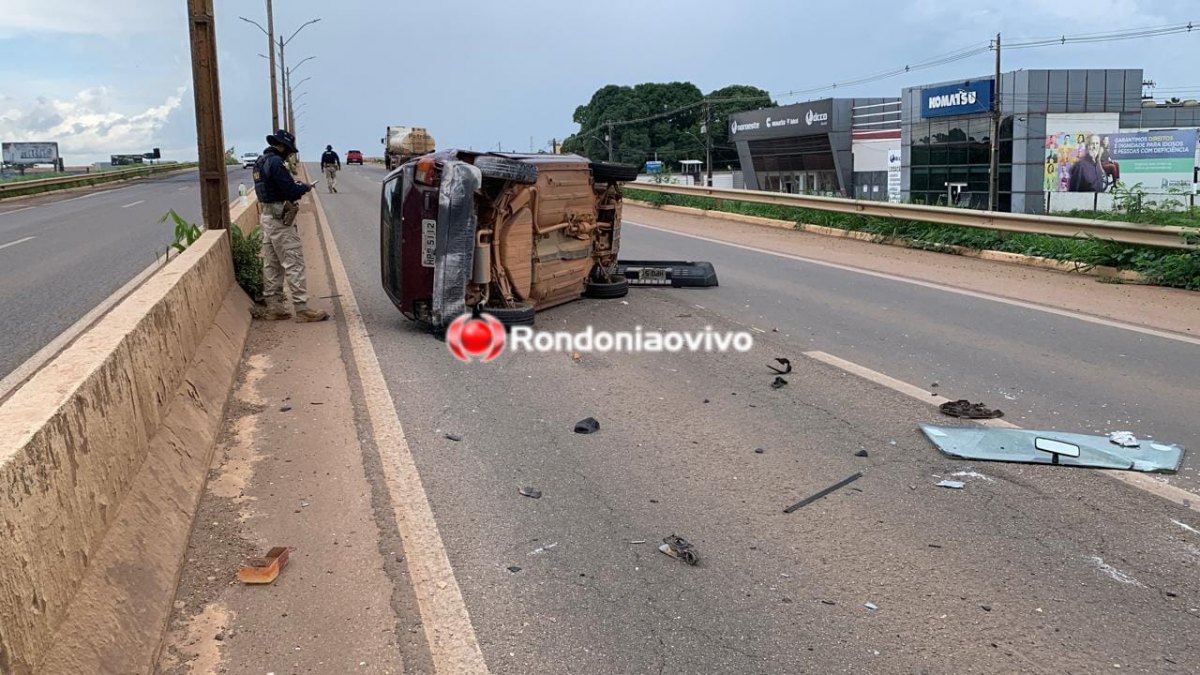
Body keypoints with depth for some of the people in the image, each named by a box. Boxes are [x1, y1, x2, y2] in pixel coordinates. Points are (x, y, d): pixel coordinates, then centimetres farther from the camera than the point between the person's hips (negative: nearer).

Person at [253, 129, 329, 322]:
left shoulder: (260, 162, 14)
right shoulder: (275, 162, -16)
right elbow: (290, 191, -19)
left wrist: (295, 185, 9)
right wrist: (305, 187, 0)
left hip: (267, 216, 10)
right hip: (280, 219, -10)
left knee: (271, 264, 11)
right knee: (294, 264, -8)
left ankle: (273, 307, 15)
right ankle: (302, 309, -8)